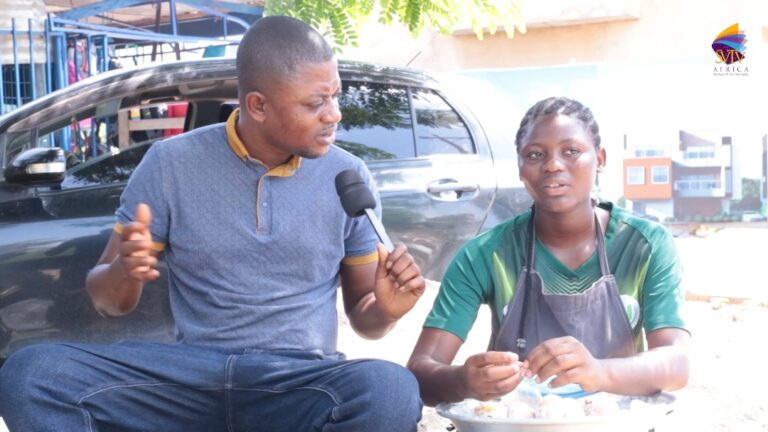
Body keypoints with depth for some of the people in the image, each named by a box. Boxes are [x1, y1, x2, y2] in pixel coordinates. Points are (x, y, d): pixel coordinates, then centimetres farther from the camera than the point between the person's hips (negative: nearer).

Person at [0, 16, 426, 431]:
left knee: (392, 392, -34)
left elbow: (362, 316, 11)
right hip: (191, 373, 1)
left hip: (301, 381, 0)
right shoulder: (171, 164, 1)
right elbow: (109, 301, 7)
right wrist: (123, 273, -17)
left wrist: (386, 309, -13)